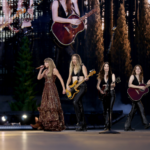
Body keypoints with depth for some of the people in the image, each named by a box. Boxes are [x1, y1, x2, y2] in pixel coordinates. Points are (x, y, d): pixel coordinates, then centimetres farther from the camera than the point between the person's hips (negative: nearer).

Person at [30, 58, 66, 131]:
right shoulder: (45, 71, 15)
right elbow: (39, 78, 12)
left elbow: (61, 79, -5)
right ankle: (41, 124, 7)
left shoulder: (54, 70, -3)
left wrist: (63, 88, -10)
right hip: (46, 89, 7)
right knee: (44, 106, 6)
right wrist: (40, 70, 5)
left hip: (52, 89, -7)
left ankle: (56, 124, -9)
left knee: (53, 105, -10)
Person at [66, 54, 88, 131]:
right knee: (80, 105, 5)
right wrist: (67, 85, 5)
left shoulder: (82, 67, -1)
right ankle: (83, 125, 8)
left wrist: (86, 78, -32)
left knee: (75, 102, -26)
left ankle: (79, 122, -21)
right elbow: (69, 78, 20)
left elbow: (86, 76, -9)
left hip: (82, 86, -7)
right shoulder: (71, 68, 17)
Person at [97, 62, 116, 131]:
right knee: (105, 110, 4)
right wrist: (100, 90, -9)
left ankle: (107, 124, -19)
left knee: (109, 109, -14)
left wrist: (112, 85, -32)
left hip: (111, 93, -3)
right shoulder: (101, 76, 11)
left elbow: (114, 84, -9)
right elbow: (98, 86, 11)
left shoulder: (112, 75, 3)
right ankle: (107, 125, 13)